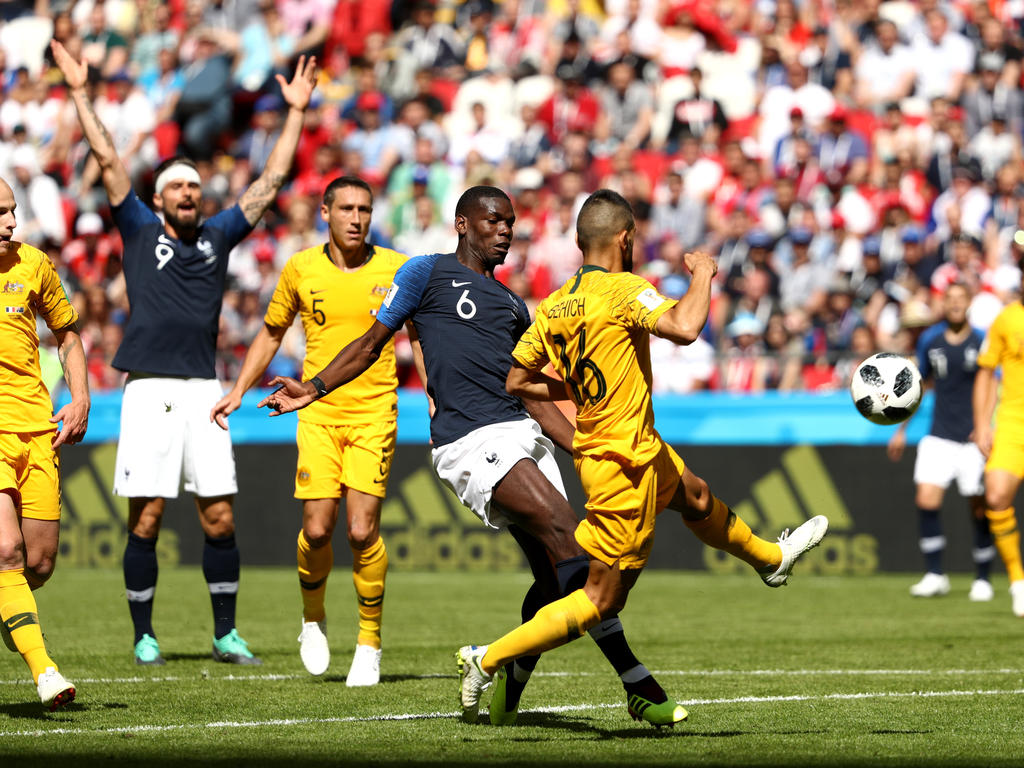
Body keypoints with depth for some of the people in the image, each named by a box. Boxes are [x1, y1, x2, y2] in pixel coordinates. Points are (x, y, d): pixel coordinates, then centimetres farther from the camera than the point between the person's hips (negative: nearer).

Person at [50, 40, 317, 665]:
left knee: (220, 518, 1)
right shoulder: (140, 230, 8)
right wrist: (81, 93, 1)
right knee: (146, 520, -3)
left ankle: (227, 635, 10)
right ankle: (145, 636, 6)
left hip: (203, 390, 2)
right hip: (149, 389, -2)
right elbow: (108, 160, 4)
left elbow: (271, 181, 16)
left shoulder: (219, 235, 14)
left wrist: (296, 111, 16)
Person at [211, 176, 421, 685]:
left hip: (374, 414, -1)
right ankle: (313, 618, 21)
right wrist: (238, 391, 12)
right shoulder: (300, 269, 3)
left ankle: (369, 643, 6)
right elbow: (271, 333, 17)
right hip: (318, 413, 1)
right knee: (317, 529, -8)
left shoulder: (396, 270, 0)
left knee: (362, 530, -11)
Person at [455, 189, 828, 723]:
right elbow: (684, 327, -36)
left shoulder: (553, 307, 0)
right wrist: (703, 274, -17)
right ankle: (488, 660, -4)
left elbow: (514, 382, 4)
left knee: (697, 497, 34)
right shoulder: (622, 289, -21)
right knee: (602, 600, -1)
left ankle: (771, 558, 59)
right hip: (623, 465, -9)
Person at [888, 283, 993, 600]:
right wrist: (901, 429, 22)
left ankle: (982, 579, 14)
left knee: (979, 509, 0)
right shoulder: (930, 340, 7)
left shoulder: (982, 341, -4)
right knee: (926, 500, -12)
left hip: (974, 439, -3)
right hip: (939, 436, 3)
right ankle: (935, 575, -3)